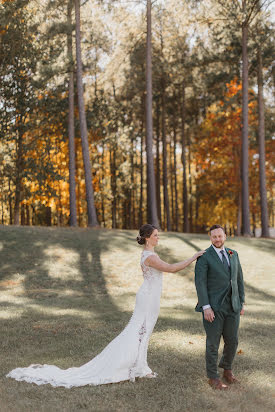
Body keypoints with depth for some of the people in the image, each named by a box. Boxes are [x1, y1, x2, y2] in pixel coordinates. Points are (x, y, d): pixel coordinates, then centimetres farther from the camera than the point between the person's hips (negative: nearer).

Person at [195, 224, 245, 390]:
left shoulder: (233, 254, 11)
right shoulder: (204, 257, -6)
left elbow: (239, 279, 15)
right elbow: (200, 282, -11)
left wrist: (242, 303, 11)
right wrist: (206, 307, -18)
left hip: (232, 306, 5)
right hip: (213, 307, -5)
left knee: (232, 341, 11)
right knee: (213, 342, 2)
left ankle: (227, 369, 34)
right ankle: (213, 377, 15)